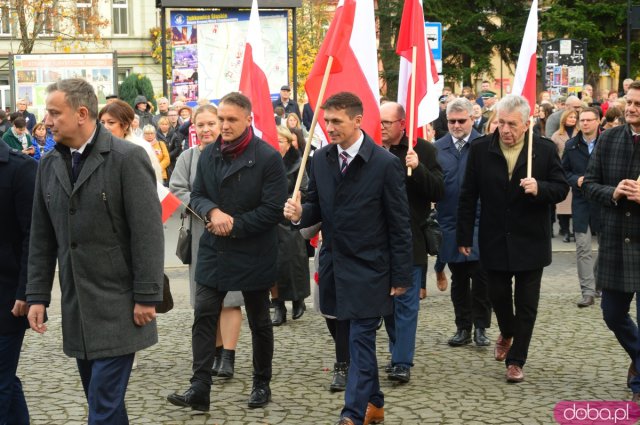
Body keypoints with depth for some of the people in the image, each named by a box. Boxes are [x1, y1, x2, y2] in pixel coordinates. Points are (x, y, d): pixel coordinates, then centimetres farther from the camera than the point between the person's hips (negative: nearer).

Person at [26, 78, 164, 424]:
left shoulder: (127, 158, -10)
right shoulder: (49, 165, 8)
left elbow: (148, 233, -12)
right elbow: (41, 239, 12)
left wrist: (146, 297, -14)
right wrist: (37, 296, 8)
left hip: (117, 305, -6)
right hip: (75, 306, 6)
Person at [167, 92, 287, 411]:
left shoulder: (268, 157, -13)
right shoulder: (209, 154, 4)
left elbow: (273, 209, -16)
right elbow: (196, 196, 6)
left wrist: (234, 225, -16)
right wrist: (213, 212, -16)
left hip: (253, 254, -4)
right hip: (214, 251, 4)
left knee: (259, 323, 11)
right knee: (204, 317, -3)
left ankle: (261, 385, 27)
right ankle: (199, 390, -1)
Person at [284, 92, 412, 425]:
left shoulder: (386, 164, -12)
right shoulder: (320, 159, 3)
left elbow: (399, 225, -8)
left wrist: (401, 276, -8)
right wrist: (300, 213, -12)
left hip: (368, 269, -5)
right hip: (334, 266, 5)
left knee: (360, 341, -5)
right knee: (359, 339, 16)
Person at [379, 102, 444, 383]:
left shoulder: (422, 150, -5)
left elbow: (438, 191, -10)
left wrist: (418, 168, -24)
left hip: (410, 240, -4)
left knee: (406, 302, -2)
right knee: (387, 300, 14)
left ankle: (402, 362, 1)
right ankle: (398, 352, 29)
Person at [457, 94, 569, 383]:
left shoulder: (545, 150, -6)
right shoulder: (480, 149, -4)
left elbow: (561, 189, -2)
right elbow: (468, 196, -1)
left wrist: (539, 188, -24)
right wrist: (464, 237, -1)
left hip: (530, 241, -1)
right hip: (494, 240, 1)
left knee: (526, 304, 4)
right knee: (498, 295, 14)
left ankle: (516, 359, 17)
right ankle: (507, 333, 45)